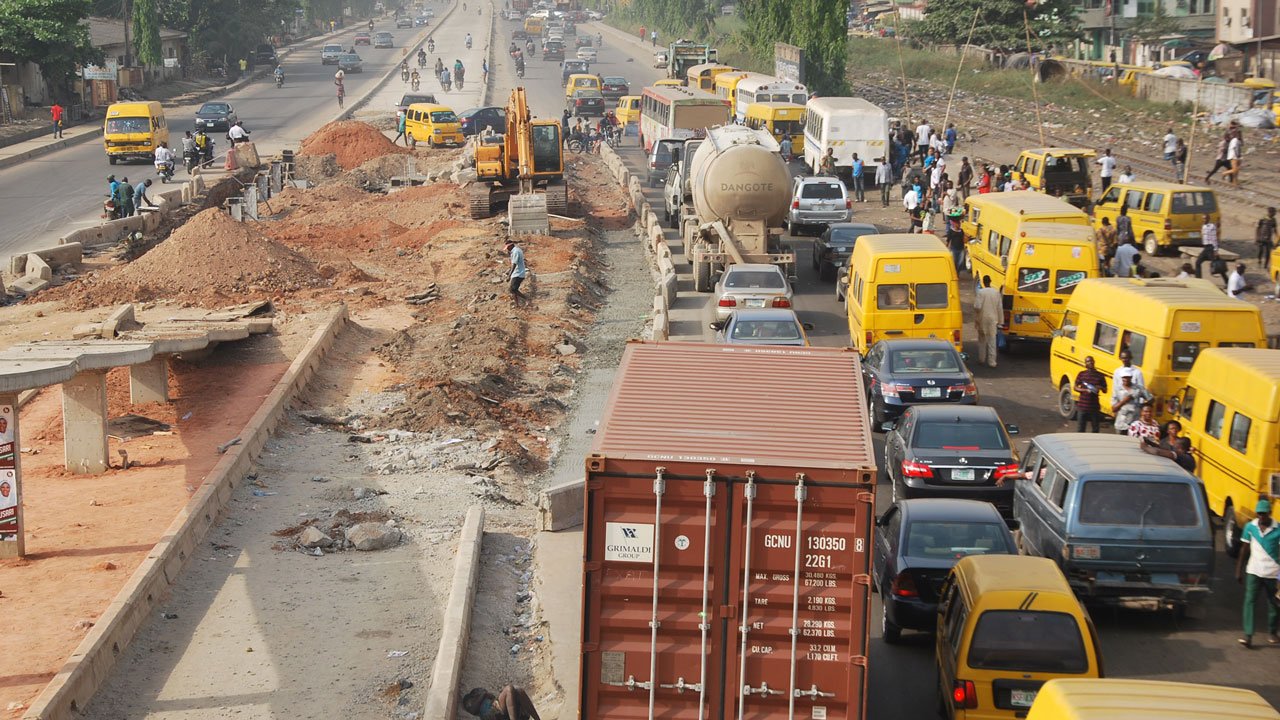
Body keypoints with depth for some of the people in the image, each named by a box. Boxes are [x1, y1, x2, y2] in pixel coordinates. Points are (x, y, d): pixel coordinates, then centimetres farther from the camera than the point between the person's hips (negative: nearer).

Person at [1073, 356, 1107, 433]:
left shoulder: (1100, 376, 4)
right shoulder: (1081, 374, 1)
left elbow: (1105, 390, 10)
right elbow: (1075, 387, 2)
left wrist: (1101, 388, -13)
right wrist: (1085, 390, -16)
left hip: (1094, 406, 2)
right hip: (1082, 406, -2)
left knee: (1095, 428, 8)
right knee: (1080, 428, 1)